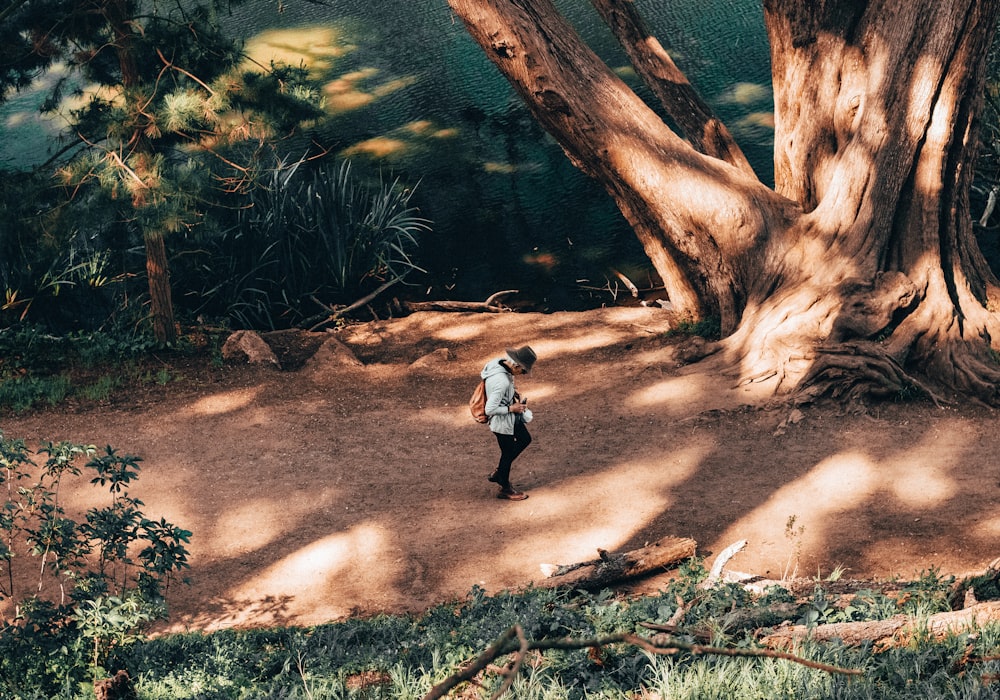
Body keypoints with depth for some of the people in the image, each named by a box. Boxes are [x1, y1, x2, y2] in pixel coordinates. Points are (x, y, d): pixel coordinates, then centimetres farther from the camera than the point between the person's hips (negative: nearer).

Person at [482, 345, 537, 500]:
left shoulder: (499, 363, -10)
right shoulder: (501, 381, -37)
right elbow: (490, 409, -34)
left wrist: (513, 393, 1)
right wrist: (511, 408, -22)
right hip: (502, 422, -10)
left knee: (525, 439, 26)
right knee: (508, 453, 12)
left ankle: (498, 473, 37)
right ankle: (505, 489, 35)